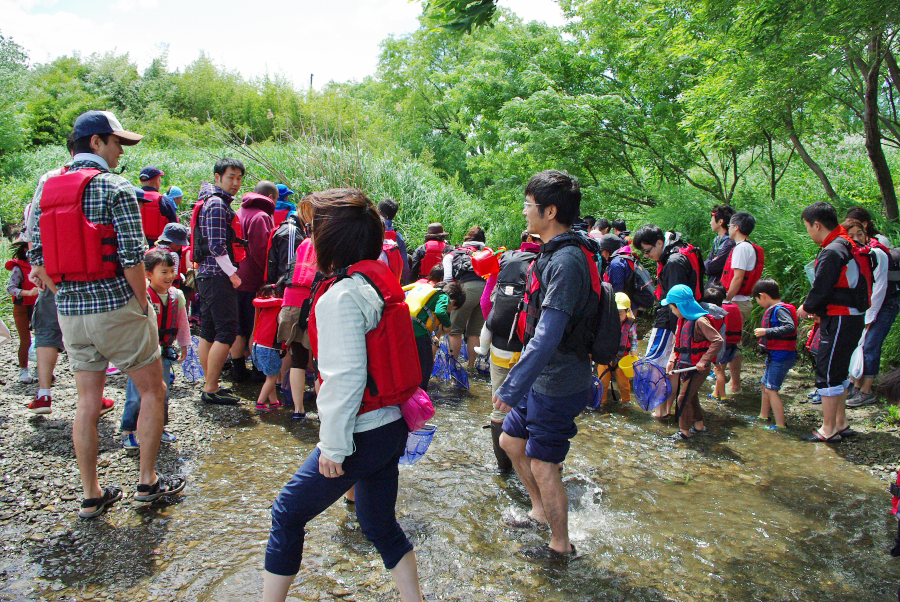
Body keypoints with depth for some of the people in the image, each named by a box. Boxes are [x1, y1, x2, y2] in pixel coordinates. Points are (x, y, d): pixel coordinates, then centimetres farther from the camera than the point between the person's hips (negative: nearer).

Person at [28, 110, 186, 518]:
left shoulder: (47, 189, 9)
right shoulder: (116, 188, -11)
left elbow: (38, 259, 9)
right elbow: (132, 257, -17)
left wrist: (68, 297, 16)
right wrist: (143, 305, -7)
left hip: (69, 313, 6)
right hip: (117, 307, -6)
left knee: (87, 402, 13)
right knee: (152, 391, 10)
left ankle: (90, 496, 21)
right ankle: (147, 482, 17)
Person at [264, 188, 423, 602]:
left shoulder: (341, 295, -18)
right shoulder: (381, 284, 7)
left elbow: (346, 377, -22)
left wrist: (334, 445, -15)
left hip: (361, 436, -8)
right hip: (391, 427, 8)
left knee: (287, 514, 11)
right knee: (379, 524, 22)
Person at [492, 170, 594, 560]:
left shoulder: (566, 262, -24)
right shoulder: (554, 254, 7)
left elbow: (546, 337, -30)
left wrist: (511, 388, -28)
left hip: (558, 385, -10)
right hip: (544, 380, 10)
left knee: (542, 466, 5)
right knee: (510, 441, 21)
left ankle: (560, 546, 25)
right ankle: (540, 511, 40)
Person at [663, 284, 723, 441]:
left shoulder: (700, 321, -21)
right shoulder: (682, 321, 7)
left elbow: (718, 341, -25)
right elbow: (678, 344, 13)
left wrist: (704, 361, -26)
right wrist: (672, 360, 0)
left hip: (698, 368, -9)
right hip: (686, 367, 9)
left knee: (683, 398, -4)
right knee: (691, 396, 19)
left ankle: (684, 431, 10)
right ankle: (699, 426, 36)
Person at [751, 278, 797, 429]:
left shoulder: (780, 310, -18)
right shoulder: (774, 309, 11)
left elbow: (790, 327, -32)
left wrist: (767, 331, -31)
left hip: (781, 356, -11)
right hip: (774, 355, 11)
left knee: (771, 389, -9)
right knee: (765, 385, 22)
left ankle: (780, 424, -4)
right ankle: (763, 415, 38)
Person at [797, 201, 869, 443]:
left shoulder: (832, 252, -20)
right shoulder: (848, 245, 12)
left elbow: (820, 289, -19)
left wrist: (805, 308, -1)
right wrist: (814, 307, 10)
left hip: (839, 321, -10)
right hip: (852, 317, 10)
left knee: (828, 374, -1)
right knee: (838, 373, 18)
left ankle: (828, 430, 7)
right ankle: (841, 424, 28)